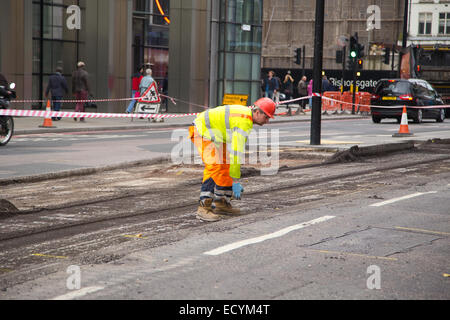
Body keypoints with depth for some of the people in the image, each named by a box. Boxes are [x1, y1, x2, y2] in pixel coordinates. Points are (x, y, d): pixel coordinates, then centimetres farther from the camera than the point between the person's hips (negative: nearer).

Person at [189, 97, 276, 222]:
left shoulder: (246, 114, 8)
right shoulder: (244, 123, -25)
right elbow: (236, 152, -28)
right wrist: (235, 181, -25)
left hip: (210, 132, 11)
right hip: (201, 131, -11)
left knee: (226, 165, 9)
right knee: (214, 165, -23)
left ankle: (221, 203, 15)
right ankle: (204, 208, -26)